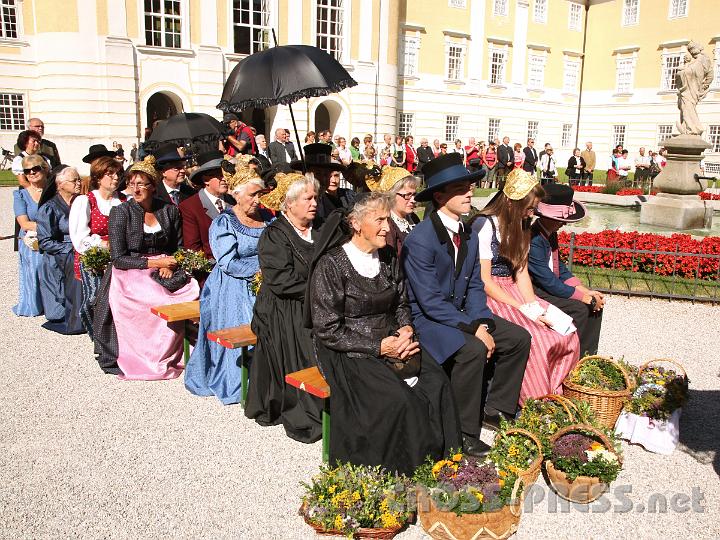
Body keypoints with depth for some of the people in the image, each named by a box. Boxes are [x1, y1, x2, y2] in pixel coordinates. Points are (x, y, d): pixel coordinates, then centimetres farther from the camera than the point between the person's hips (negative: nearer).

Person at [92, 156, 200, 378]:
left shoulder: (170, 210, 7)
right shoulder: (120, 212, -2)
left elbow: (179, 247, 16)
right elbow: (118, 259, -6)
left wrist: (169, 264, -6)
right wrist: (153, 262, -15)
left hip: (164, 272, 4)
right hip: (131, 274, -3)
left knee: (193, 289, -24)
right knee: (162, 302, -30)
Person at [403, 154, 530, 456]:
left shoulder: (469, 237, 6)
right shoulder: (420, 240, -21)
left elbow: (474, 287, 8)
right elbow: (431, 301, -23)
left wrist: (483, 322, -9)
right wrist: (473, 328, -24)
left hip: (460, 313, 9)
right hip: (426, 319, -9)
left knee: (519, 338, 1)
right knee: (472, 350, -32)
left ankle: (496, 409, 14)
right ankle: (464, 432, -15)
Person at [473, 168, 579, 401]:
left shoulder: (521, 227, 13)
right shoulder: (484, 225, -12)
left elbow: (522, 272, 8)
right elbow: (484, 280, -15)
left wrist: (534, 305, -9)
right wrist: (523, 309, -18)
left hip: (513, 292, 8)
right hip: (488, 296, -7)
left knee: (566, 334, -11)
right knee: (532, 338, -28)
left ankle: (557, 394, 4)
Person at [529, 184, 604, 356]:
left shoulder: (550, 234, 5)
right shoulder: (534, 241, -25)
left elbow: (560, 268, 12)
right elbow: (549, 282, -24)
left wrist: (586, 291, 0)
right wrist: (585, 297, -18)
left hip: (550, 286, 10)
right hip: (535, 292, -10)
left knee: (596, 303, 2)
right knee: (579, 309, -21)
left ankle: (587, 357, 7)